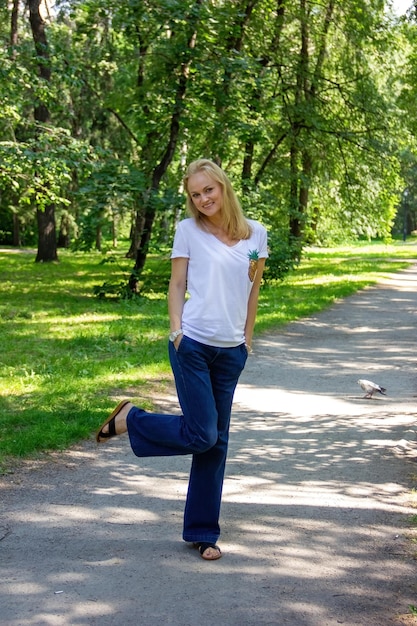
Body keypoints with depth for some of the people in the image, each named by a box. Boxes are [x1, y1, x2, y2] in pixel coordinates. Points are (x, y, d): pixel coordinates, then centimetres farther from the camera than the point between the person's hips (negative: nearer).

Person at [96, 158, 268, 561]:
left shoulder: (255, 234, 6)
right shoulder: (188, 230, 0)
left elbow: (253, 288, 14)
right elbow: (177, 285, 3)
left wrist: (247, 337, 12)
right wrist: (176, 329, -10)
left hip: (231, 351, 4)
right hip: (193, 345, -3)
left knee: (216, 442, 8)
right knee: (201, 435, -9)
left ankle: (202, 532, 19)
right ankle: (130, 419, 16)